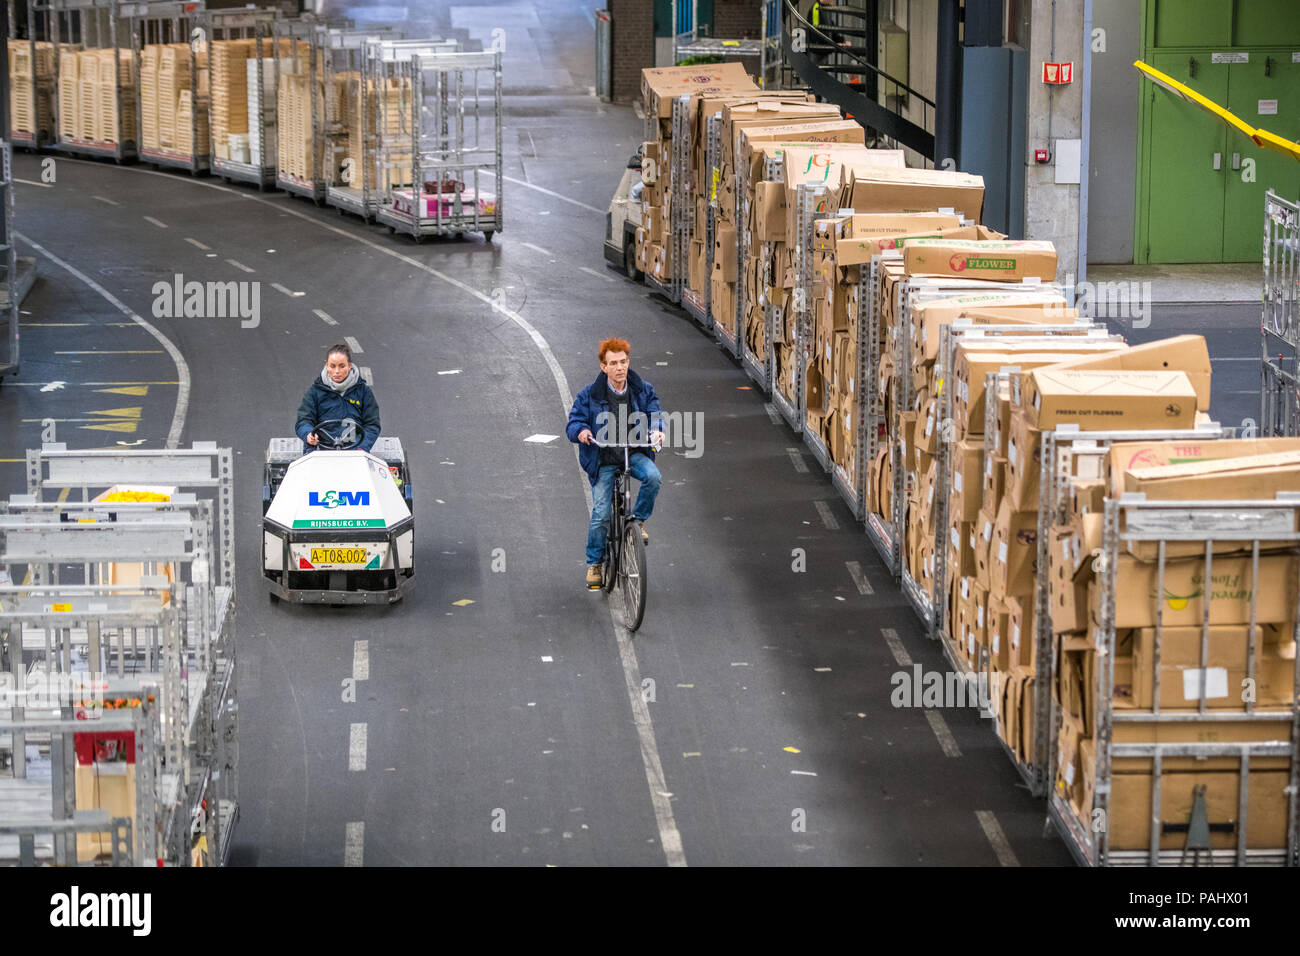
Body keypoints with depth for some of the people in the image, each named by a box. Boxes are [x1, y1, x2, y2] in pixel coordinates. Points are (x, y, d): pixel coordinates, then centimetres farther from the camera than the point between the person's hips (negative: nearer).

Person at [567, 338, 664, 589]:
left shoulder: (643, 391, 0)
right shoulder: (590, 395, -6)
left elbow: (654, 414, -2)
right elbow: (574, 422, -3)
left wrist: (656, 430, -25)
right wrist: (580, 431, -28)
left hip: (635, 453, 1)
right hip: (603, 460, -1)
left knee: (653, 476, -32)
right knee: (601, 515, -8)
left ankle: (638, 520, -6)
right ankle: (595, 564, 12)